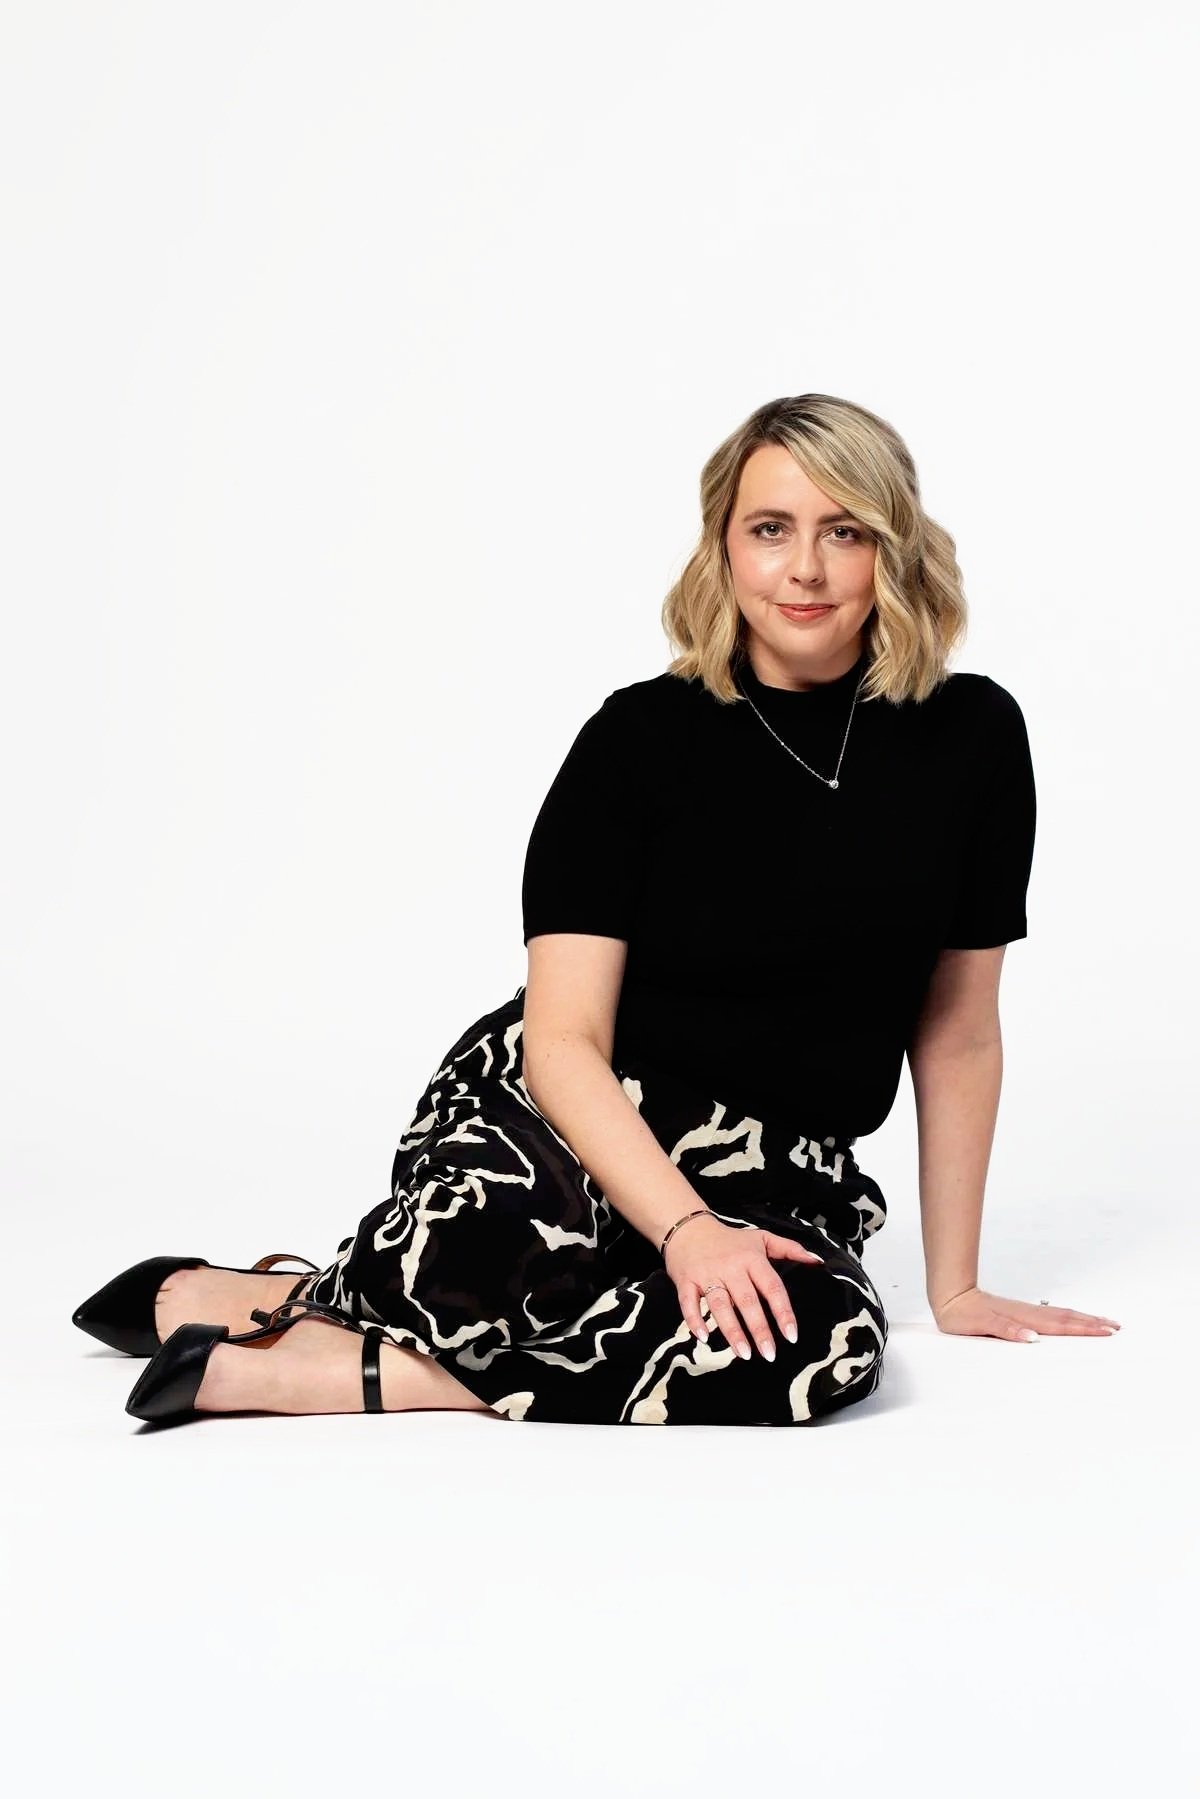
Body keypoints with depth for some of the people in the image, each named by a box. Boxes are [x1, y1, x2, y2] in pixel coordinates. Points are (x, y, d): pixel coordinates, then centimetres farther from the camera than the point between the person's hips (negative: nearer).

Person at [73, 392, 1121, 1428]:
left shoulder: (973, 738, 0)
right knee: (495, 1254, -40)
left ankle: (323, 1365, -23)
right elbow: (564, 1039, -12)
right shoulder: (642, 738, -7)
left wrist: (954, 1284, 8)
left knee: (828, 1341, -34)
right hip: (558, 1122, -3)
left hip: (777, 1181, 3)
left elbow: (957, 1034, 7)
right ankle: (250, 1297, -9)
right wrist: (687, 1231, -26)